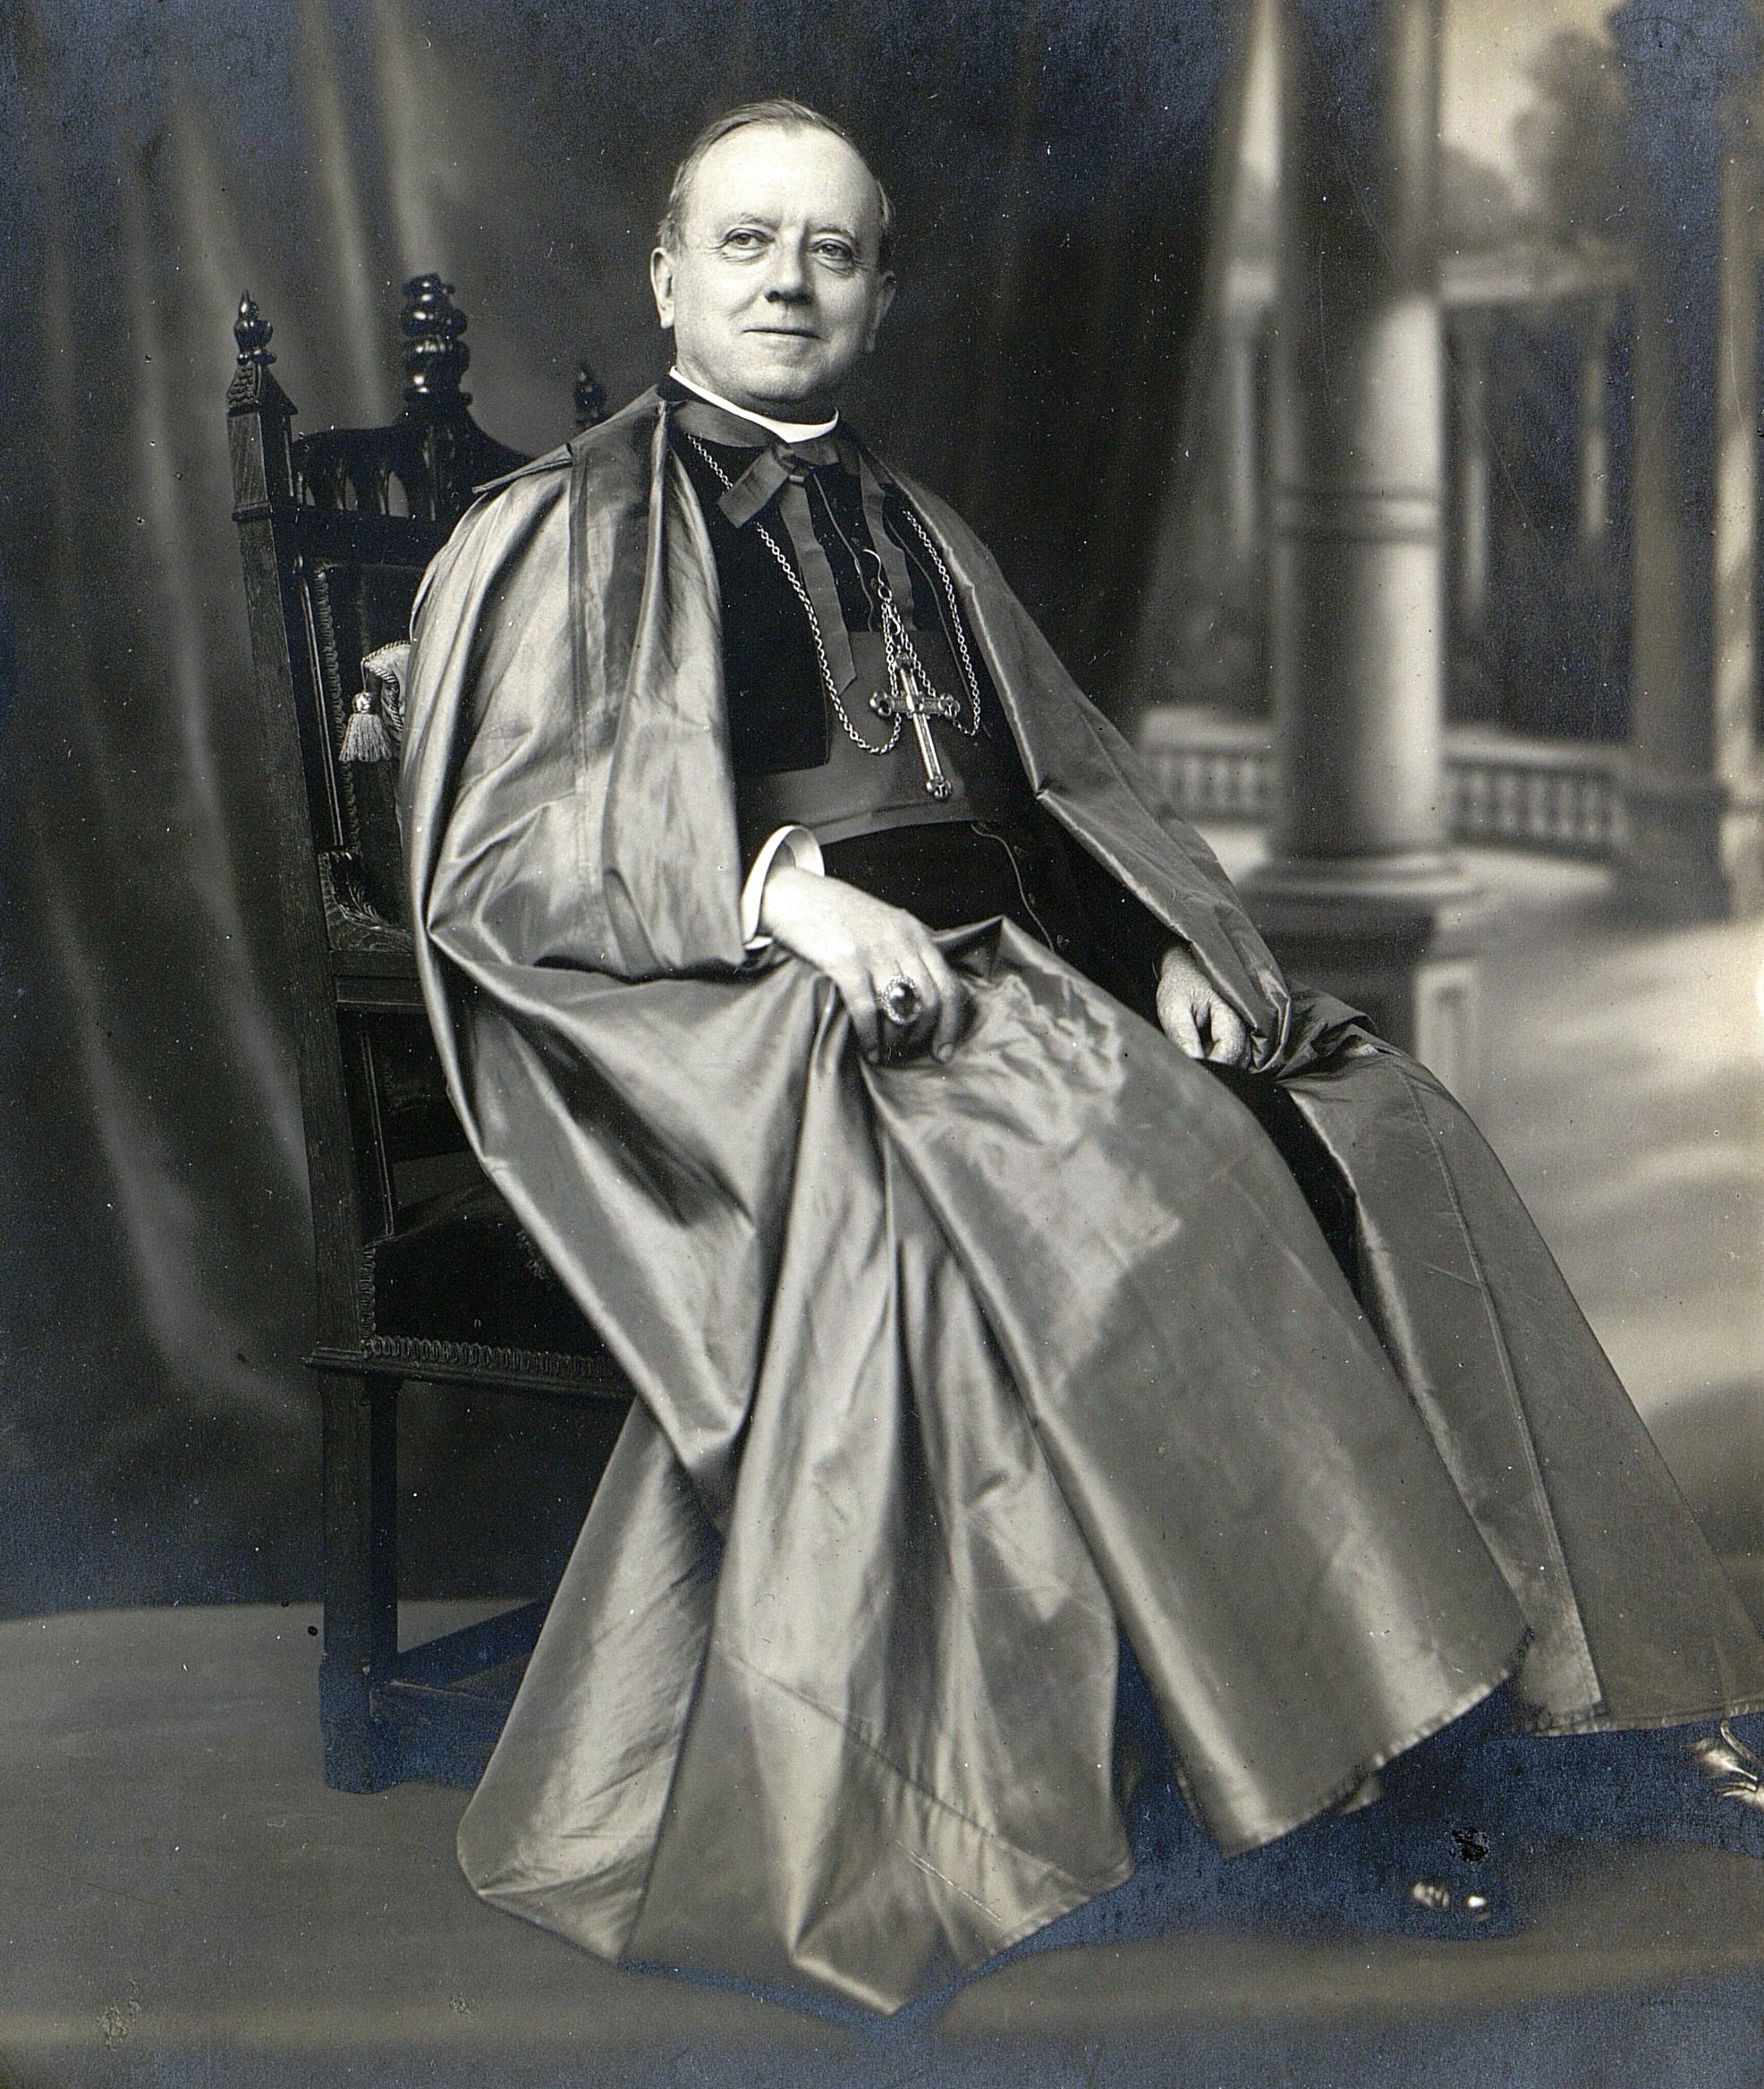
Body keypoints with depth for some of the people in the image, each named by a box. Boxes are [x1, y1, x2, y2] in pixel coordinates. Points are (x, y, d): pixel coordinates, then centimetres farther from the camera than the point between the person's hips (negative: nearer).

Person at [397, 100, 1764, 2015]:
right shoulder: (568, 530, 5)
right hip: (738, 1006, -6)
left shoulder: (911, 537, 24)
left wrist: (1166, 950, 0)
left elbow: (1063, 785, 21)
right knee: (1103, 1177, -33)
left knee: (1372, 1127, -15)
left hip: (984, 974, 6)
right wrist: (786, 891, -19)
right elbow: (500, 850, -5)